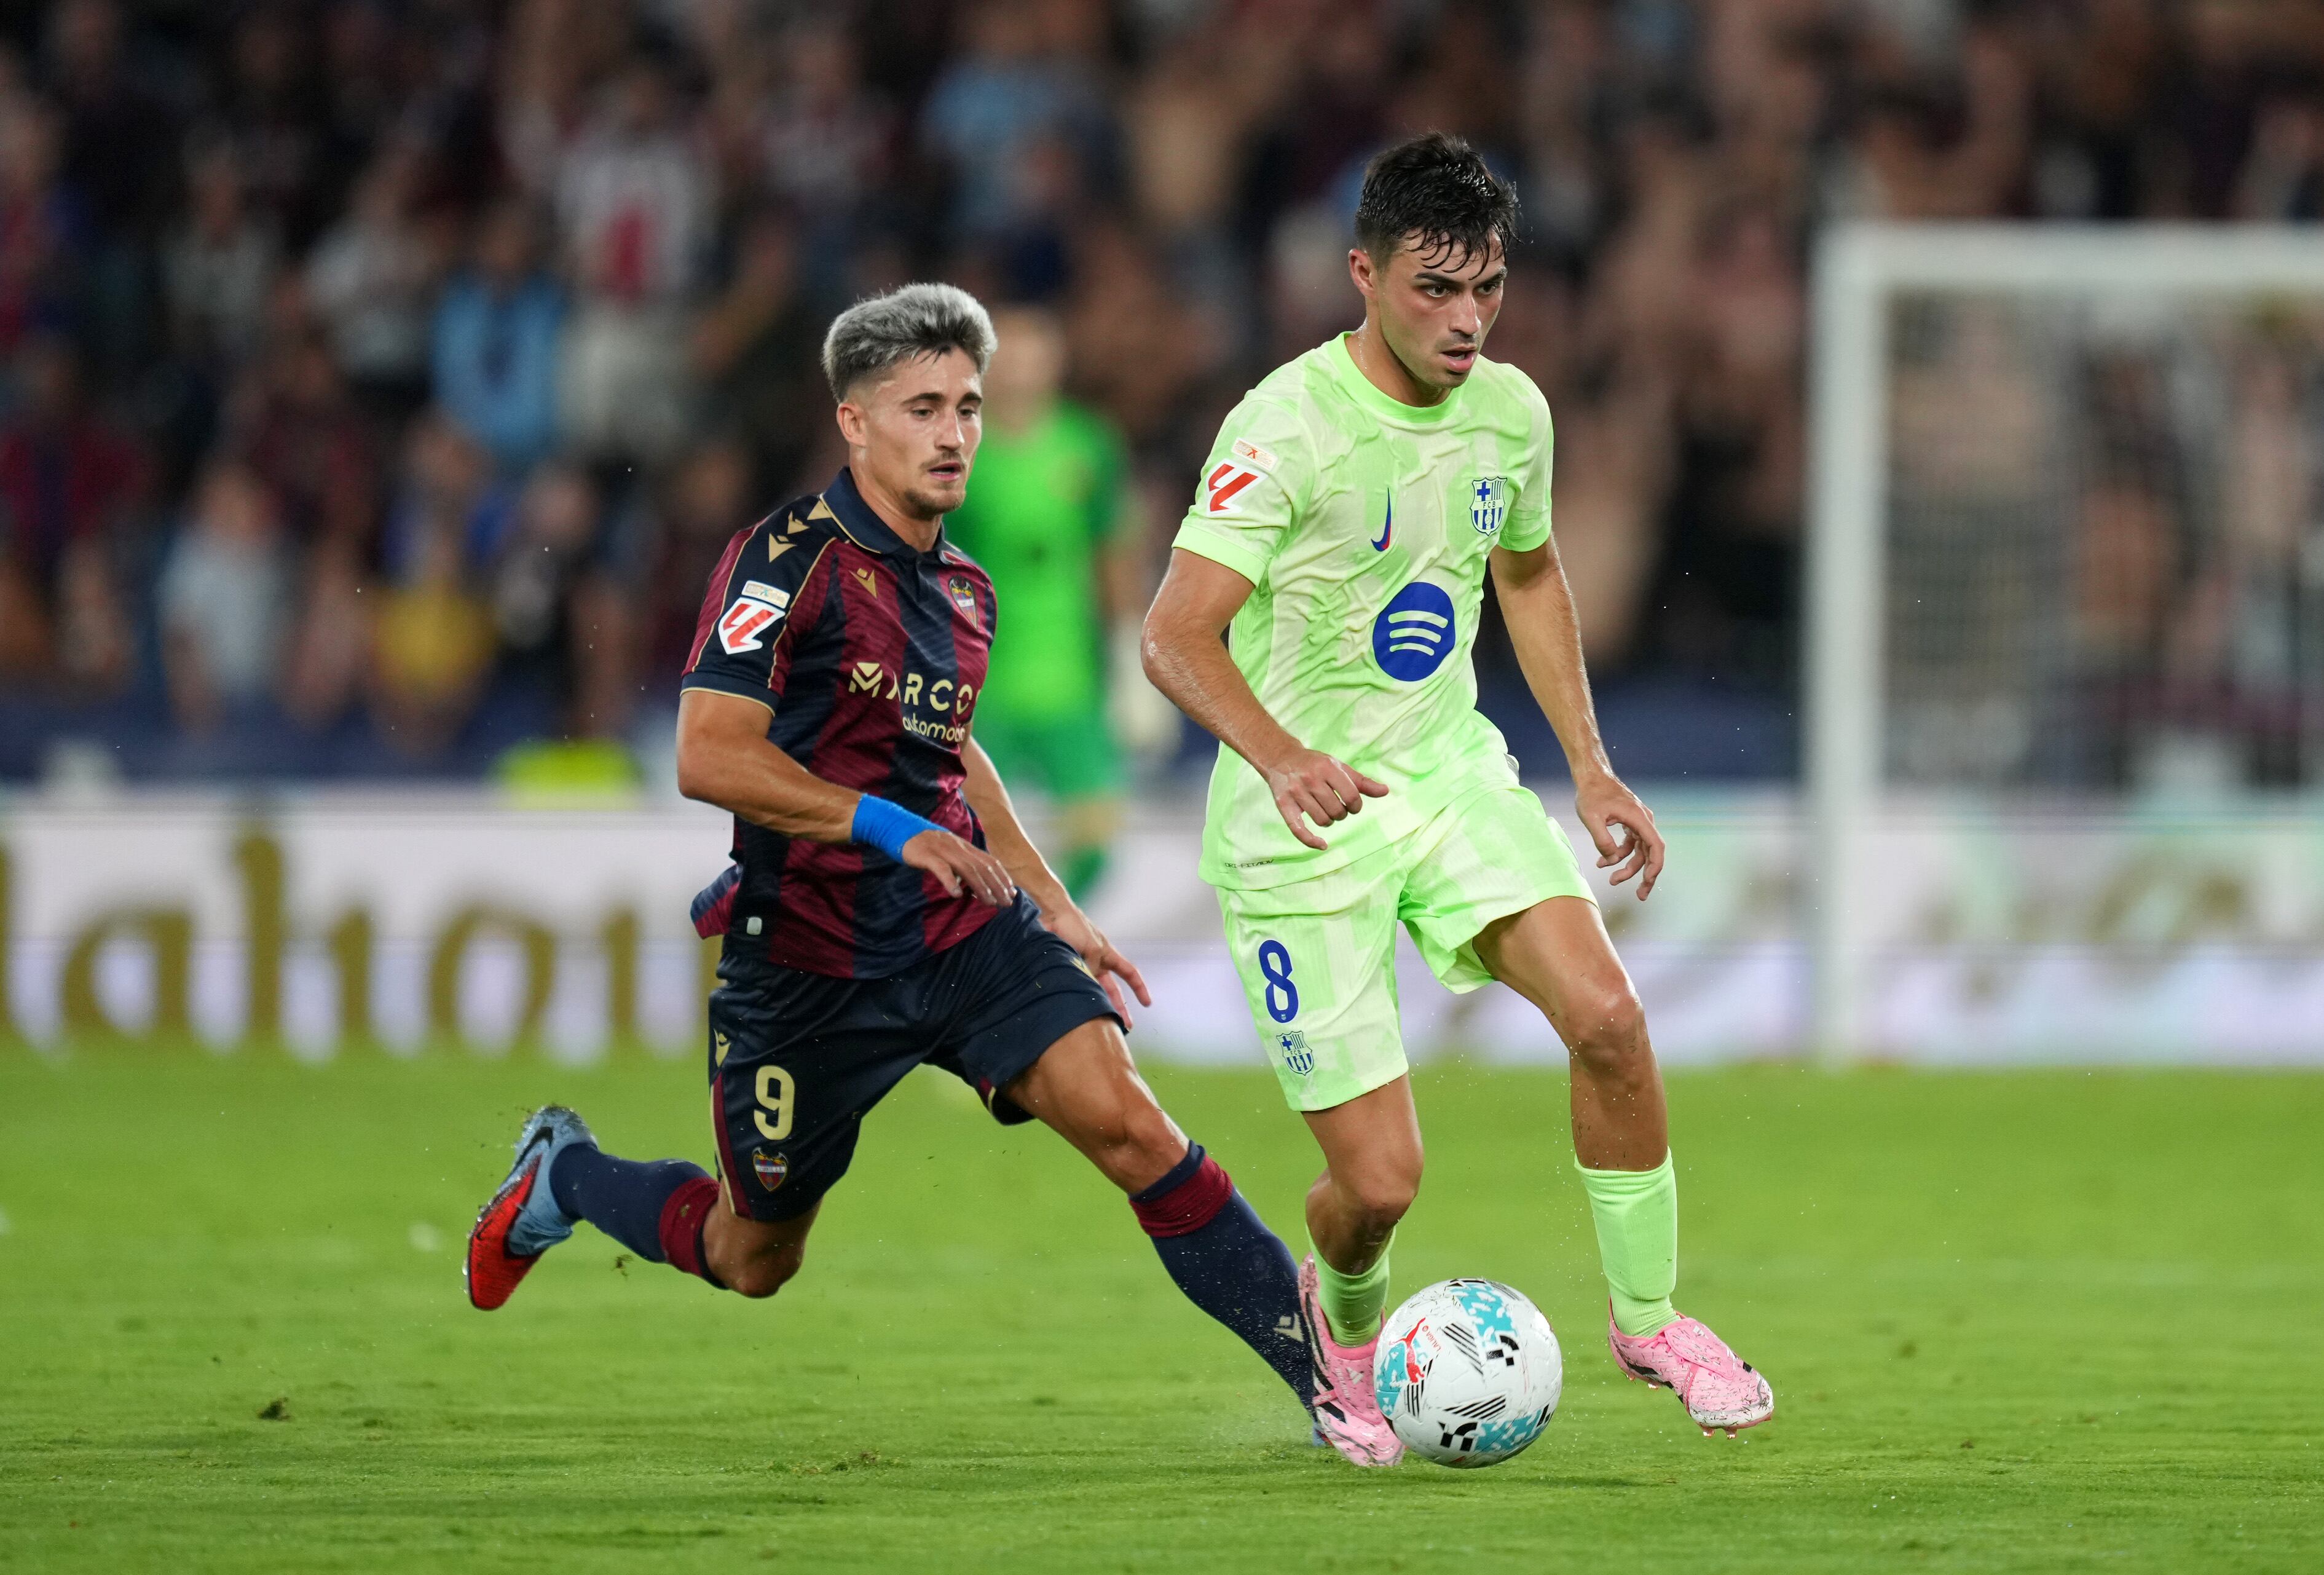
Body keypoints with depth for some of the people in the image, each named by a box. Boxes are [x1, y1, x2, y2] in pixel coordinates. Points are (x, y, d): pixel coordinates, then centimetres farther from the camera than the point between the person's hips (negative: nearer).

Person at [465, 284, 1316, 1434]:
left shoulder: (963, 588, 9)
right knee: (754, 1262, 11)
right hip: (808, 962, -5)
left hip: (965, 930, 5)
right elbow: (708, 757, -23)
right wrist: (892, 828, -26)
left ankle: (1320, 1364, -18)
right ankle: (562, 1177, 40)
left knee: (1124, 1122, -18)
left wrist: (1049, 902, 23)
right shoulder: (789, 560, -15)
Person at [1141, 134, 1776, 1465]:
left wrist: (1591, 766, 15)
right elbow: (1178, 636, -28)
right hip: (1301, 826, -5)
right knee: (1380, 1183, -8)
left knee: (1606, 1016, -20)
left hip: (1450, 773, 5)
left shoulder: (1510, 411, 0)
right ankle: (1345, 1320, 29)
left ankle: (1650, 1316, 2)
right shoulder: (1288, 428, -21)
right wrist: (1280, 758, -45)